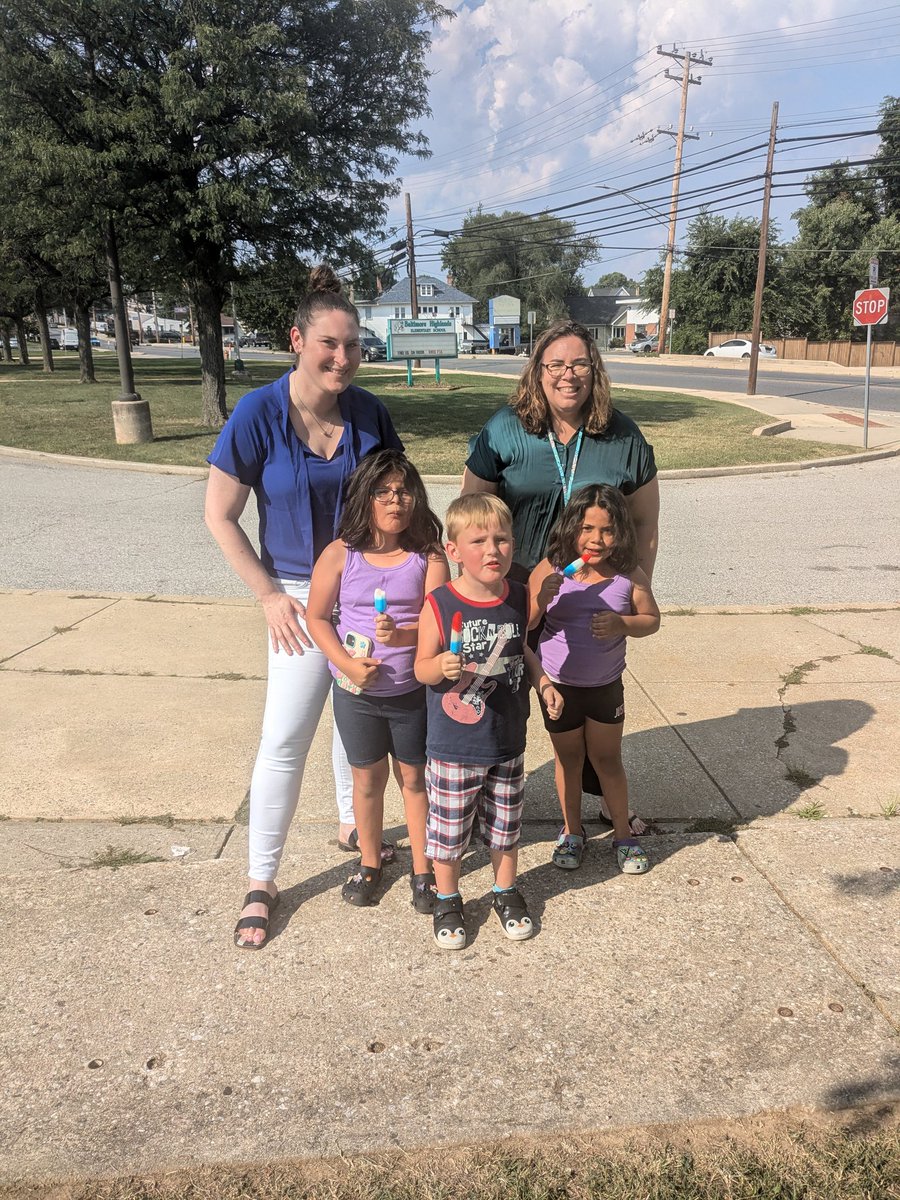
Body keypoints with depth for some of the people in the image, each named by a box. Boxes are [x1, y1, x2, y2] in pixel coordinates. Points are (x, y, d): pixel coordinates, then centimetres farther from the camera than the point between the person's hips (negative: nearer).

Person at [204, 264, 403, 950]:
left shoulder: (370, 413, -5)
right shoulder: (258, 415, -14)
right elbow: (220, 516, -8)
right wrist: (270, 595, -10)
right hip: (302, 596, -3)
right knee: (285, 739, -2)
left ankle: (353, 822, 43)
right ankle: (262, 882, 15)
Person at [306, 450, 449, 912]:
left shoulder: (428, 556, -10)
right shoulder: (340, 554, -9)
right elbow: (317, 618, -3)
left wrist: (401, 635, -35)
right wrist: (348, 664, -15)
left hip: (413, 690, -1)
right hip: (356, 692, 1)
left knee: (414, 777, 14)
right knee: (368, 778, 17)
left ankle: (422, 868, 32)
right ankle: (369, 862, 38)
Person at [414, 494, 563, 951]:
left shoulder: (518, 598, -3)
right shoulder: (439, 605, -16)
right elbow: (422, 667, -10)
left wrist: (543, 681, 0)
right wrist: (442, 667, -31)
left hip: (507, 741, 4)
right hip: (453, 746, -3)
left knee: (504, 825, 19)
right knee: (448, 827, 11)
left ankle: (506, 892, 43)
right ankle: (447, 901, 35)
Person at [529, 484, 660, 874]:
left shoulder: (629, 575, -13)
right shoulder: (551, 569, -15)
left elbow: (652, 619, -2)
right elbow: (526, 623, -12)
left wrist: (622, 624, -23)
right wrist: (541, 599, -33)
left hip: (605, 684, 0)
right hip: (557, 682, 0)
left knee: (607, 759, 14)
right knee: (568, 758, 17)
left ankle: (623, 834, 32)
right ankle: (571, 831, 36)